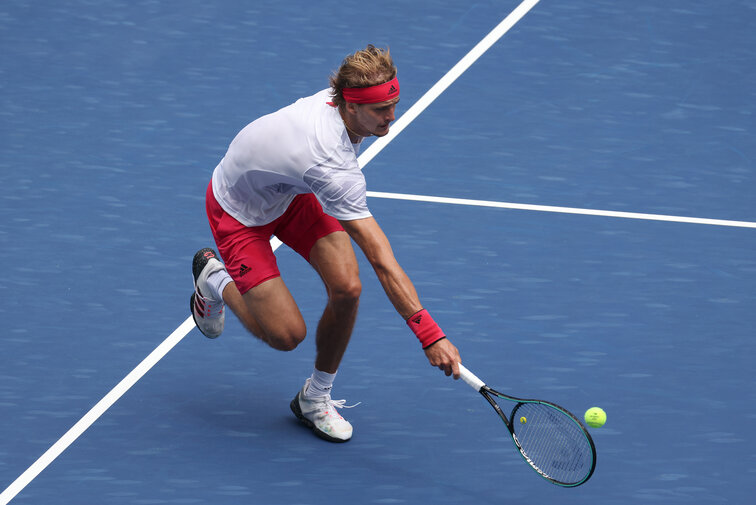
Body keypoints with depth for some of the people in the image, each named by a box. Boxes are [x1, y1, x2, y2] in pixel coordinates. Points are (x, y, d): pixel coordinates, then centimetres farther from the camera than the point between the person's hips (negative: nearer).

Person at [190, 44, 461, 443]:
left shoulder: (337, 97, -21)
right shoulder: (333, 167, -43)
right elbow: (381, 261, -44)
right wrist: (430, 336, -43)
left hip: (289, 192, 7)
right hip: (239, 212, -7)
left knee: (346, 288, -12)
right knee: (286, 335, -10)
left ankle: (315, 398, 10)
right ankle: (215, 280, 21)